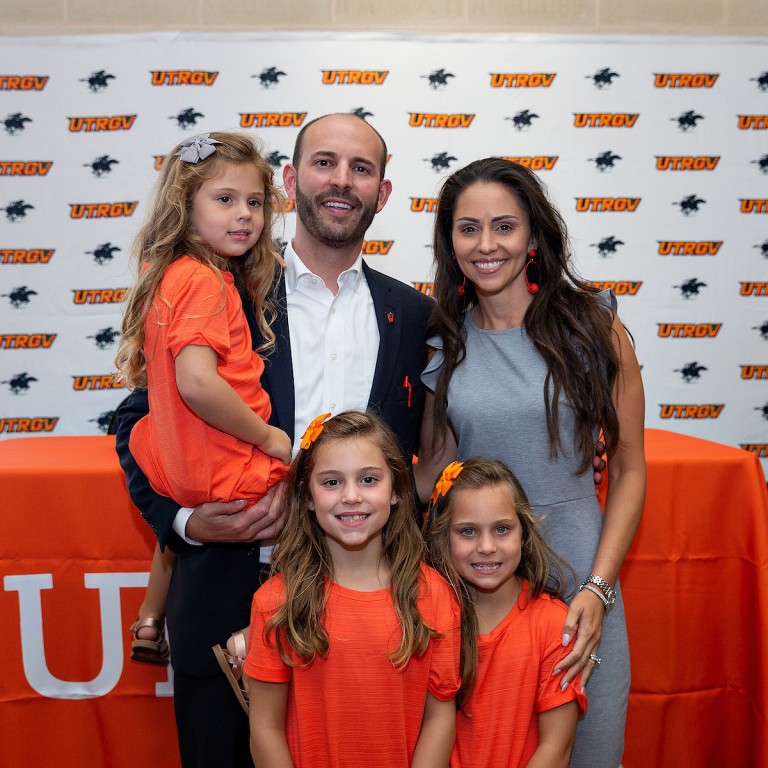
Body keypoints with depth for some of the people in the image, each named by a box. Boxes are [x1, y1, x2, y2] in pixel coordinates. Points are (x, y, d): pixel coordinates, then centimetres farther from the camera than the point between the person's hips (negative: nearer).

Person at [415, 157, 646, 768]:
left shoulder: (593, 325, -4)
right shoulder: (442, 340, 3)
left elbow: (629, 470, -2)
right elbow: (434, 469, 9)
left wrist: (597, 590, -10)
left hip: (575, 570, -1)